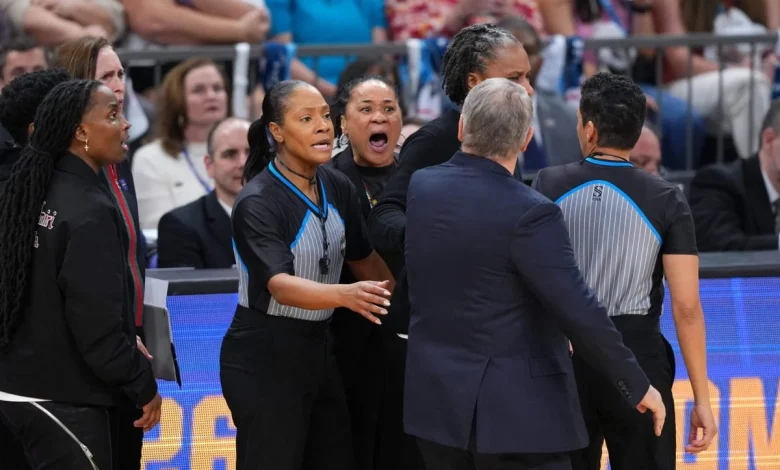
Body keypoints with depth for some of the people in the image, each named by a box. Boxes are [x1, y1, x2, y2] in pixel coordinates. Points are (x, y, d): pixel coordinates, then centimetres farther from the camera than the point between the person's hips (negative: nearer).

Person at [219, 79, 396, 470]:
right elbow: (280, 284, -31)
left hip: (317, 350, 7)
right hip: (263, 360, -6)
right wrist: (345, 295, -48)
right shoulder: (257, 203, -18)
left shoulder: (338, 188, 2)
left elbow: (364, 259, 17)